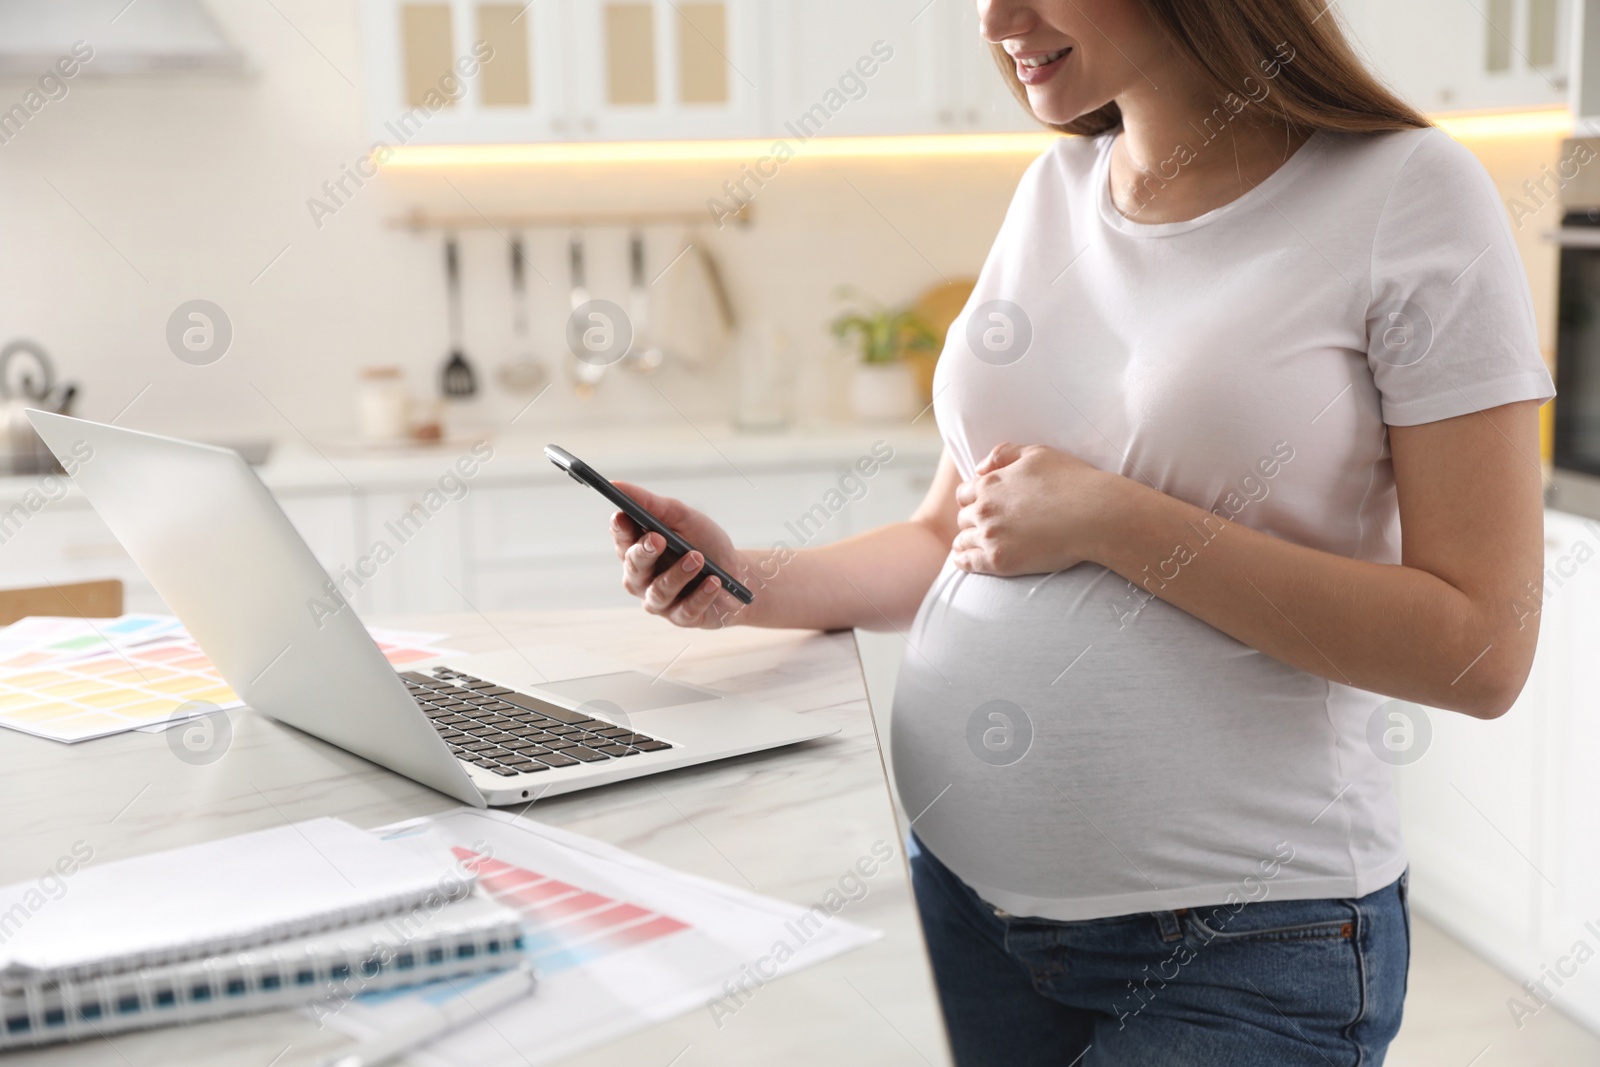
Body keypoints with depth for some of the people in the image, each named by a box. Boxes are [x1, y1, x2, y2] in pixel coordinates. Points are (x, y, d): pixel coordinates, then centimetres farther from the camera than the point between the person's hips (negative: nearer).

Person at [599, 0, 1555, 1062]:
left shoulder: (1409, 195, -10)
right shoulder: (1054, 189, 7)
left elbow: (1481, 649, -16)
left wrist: (1112, 522, -18)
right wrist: (750, 585, -4)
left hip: (1240, 942, -5)